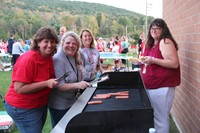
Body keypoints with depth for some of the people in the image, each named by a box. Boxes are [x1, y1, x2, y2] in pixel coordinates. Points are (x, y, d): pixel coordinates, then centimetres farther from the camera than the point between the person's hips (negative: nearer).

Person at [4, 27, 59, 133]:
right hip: (23, 108, -9)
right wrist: (46, 83, -31)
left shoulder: (49, 57, 0)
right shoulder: (28, 60, -26)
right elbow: (19, 88, -28)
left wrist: (53, 81, -3)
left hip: (41, 104, 9)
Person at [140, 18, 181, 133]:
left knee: (160, 118, -2)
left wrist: (153, 60, -26)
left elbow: (174, 63, -22)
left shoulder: (165, 42, -12)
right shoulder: (151, 43, 15)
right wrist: (142, 61, 13)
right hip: (150, 86, 9)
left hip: (161, 87, -9)